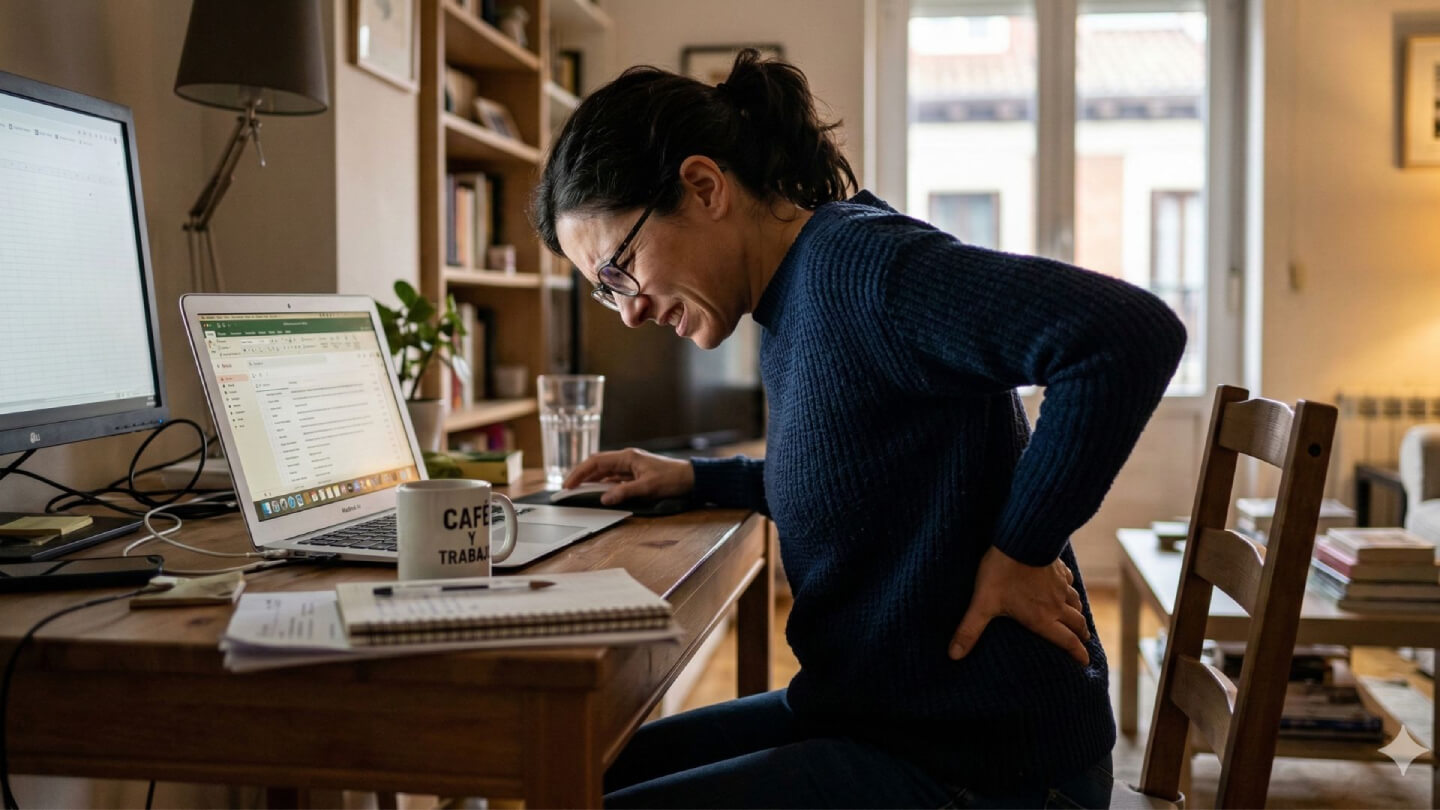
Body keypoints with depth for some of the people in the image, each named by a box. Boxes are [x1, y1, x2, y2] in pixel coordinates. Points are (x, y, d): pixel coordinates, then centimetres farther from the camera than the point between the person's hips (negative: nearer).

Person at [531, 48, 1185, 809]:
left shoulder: (857, 264, -20)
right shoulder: (796, 305, 9)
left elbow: (1132, 332, -31)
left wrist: (1020, 548, -23)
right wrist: (694, 478, 16)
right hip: (868, 712, 10)